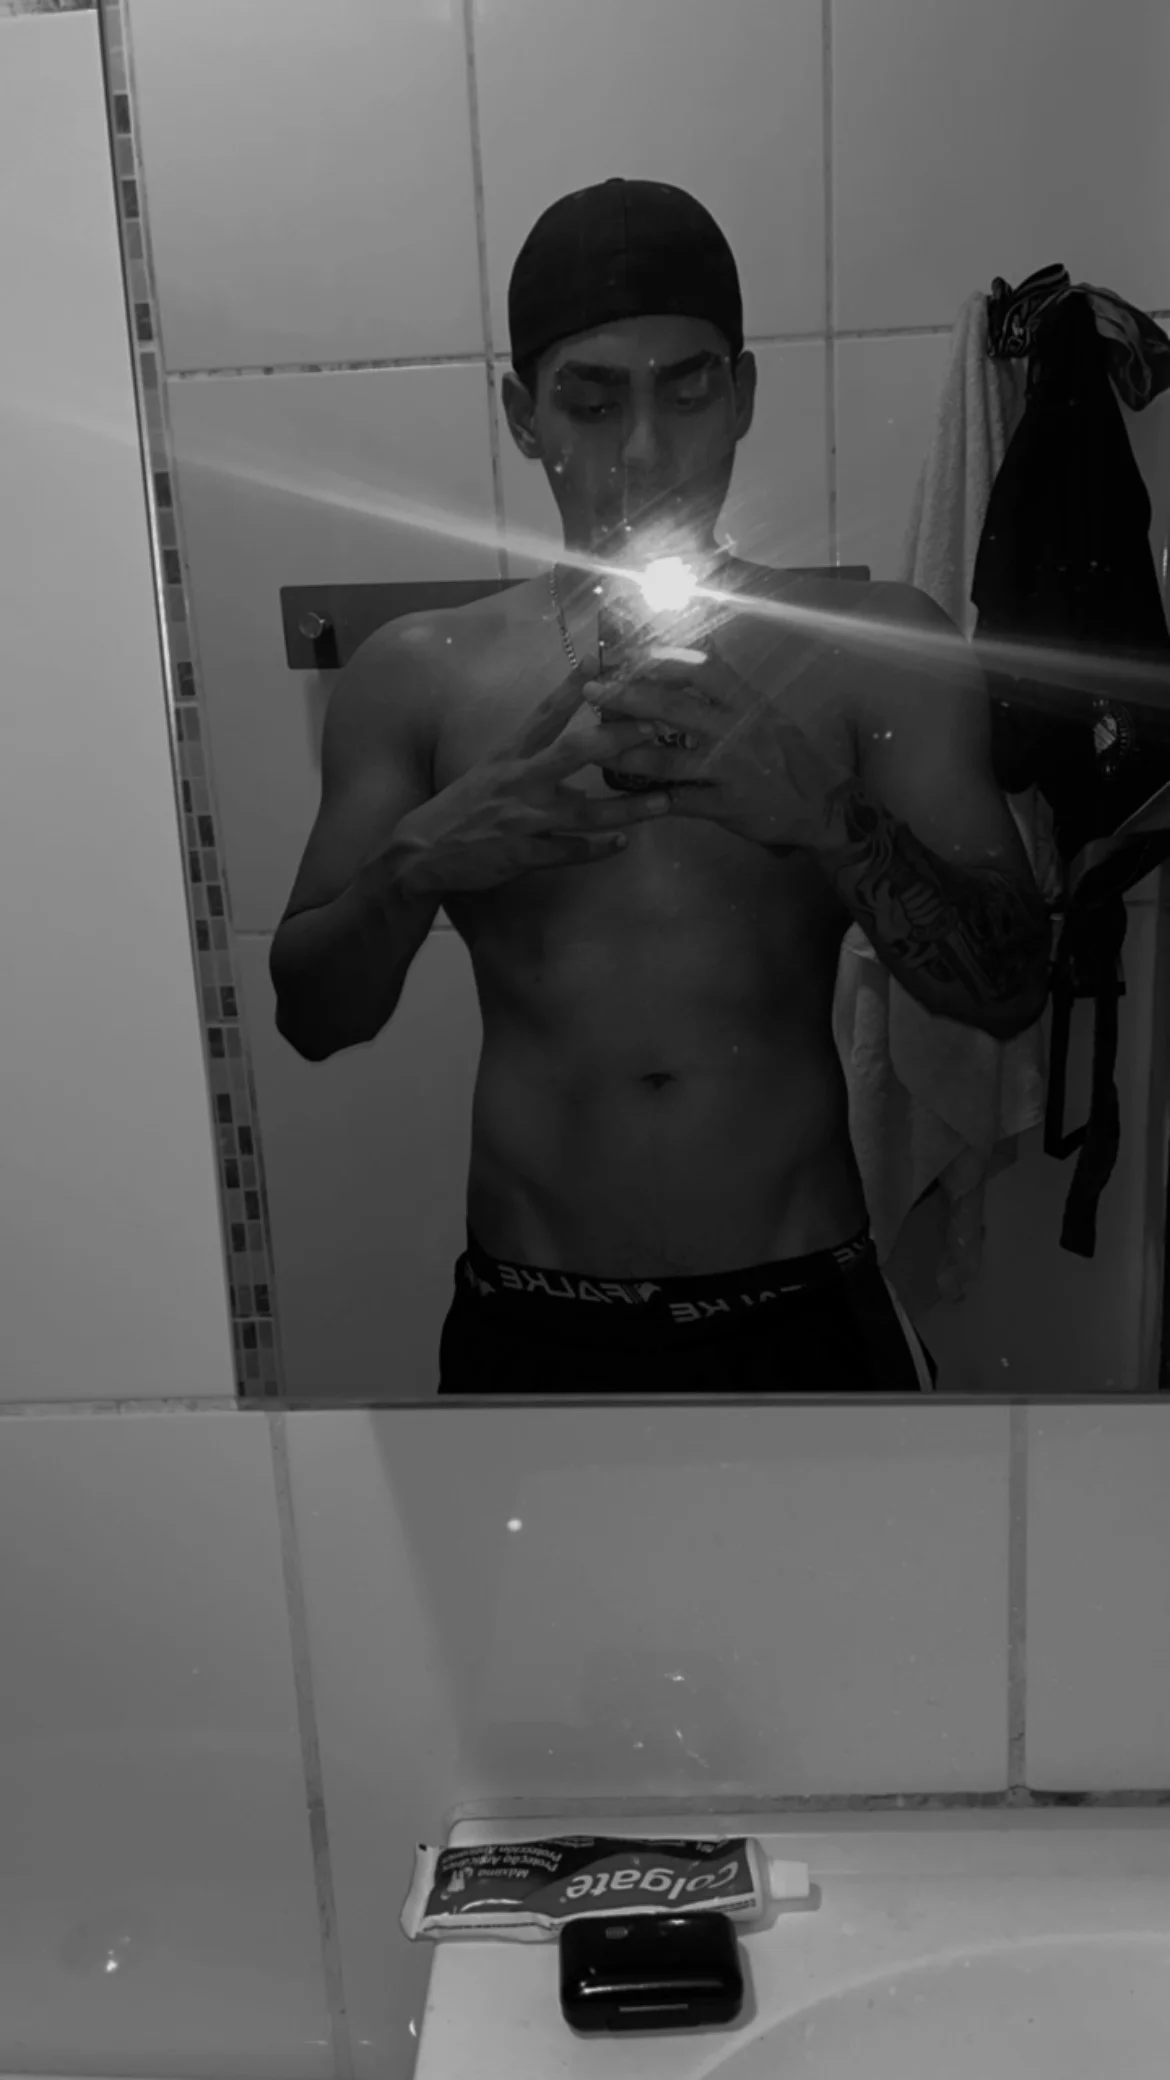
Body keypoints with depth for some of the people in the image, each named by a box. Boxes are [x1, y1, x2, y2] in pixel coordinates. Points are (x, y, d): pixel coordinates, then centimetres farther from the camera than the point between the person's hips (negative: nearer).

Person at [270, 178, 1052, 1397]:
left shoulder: (875, 649, -3)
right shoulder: (418, 677, -1)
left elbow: (1011, 989, -8)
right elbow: (312, 1016, -1)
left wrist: (823, 811, -25)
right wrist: (419, 859, -21)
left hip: (805, 1313, 0)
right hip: (533, 1331, 1)